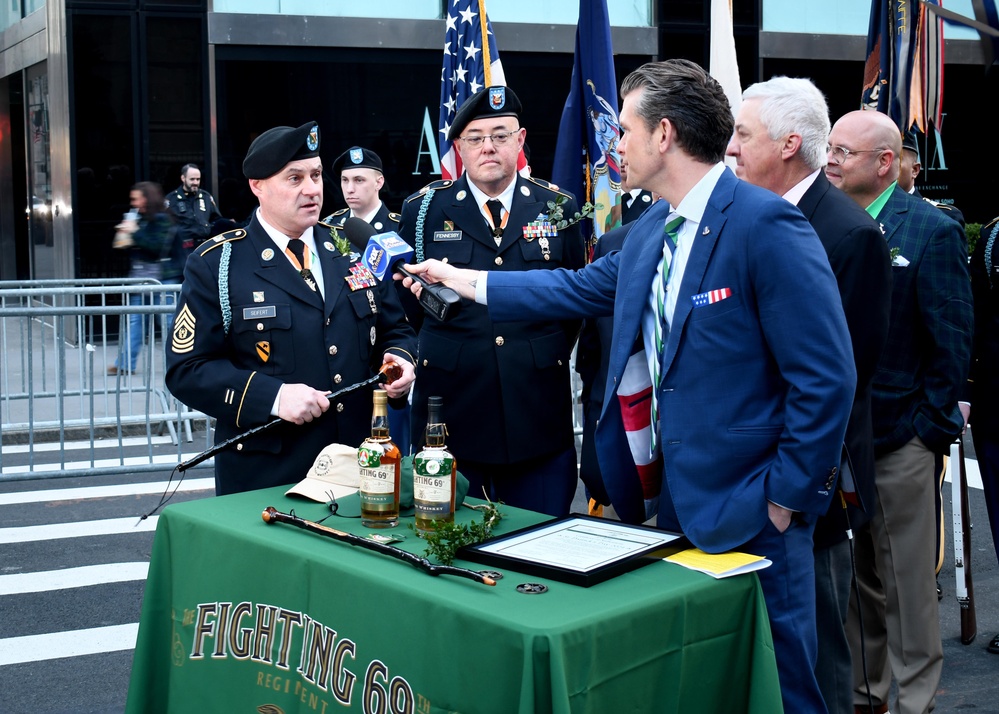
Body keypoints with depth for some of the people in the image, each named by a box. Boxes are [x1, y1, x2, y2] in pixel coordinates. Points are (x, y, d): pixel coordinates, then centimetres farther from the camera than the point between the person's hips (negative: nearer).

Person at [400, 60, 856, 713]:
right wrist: (464, 281, 25)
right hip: (678, 498, 8)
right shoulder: (653, 228, 8)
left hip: (750, 511, -8)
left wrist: (785, 498, -16)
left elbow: (826, 377, -20)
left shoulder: (766, 225, -19)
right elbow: (582, 287, 22)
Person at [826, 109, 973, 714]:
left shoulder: (931, 231, -8)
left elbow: (952, 342, -8)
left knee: (907, 582, 4)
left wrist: (930, 428, -10)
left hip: (899, 439, -5)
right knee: (859, 578, 16)